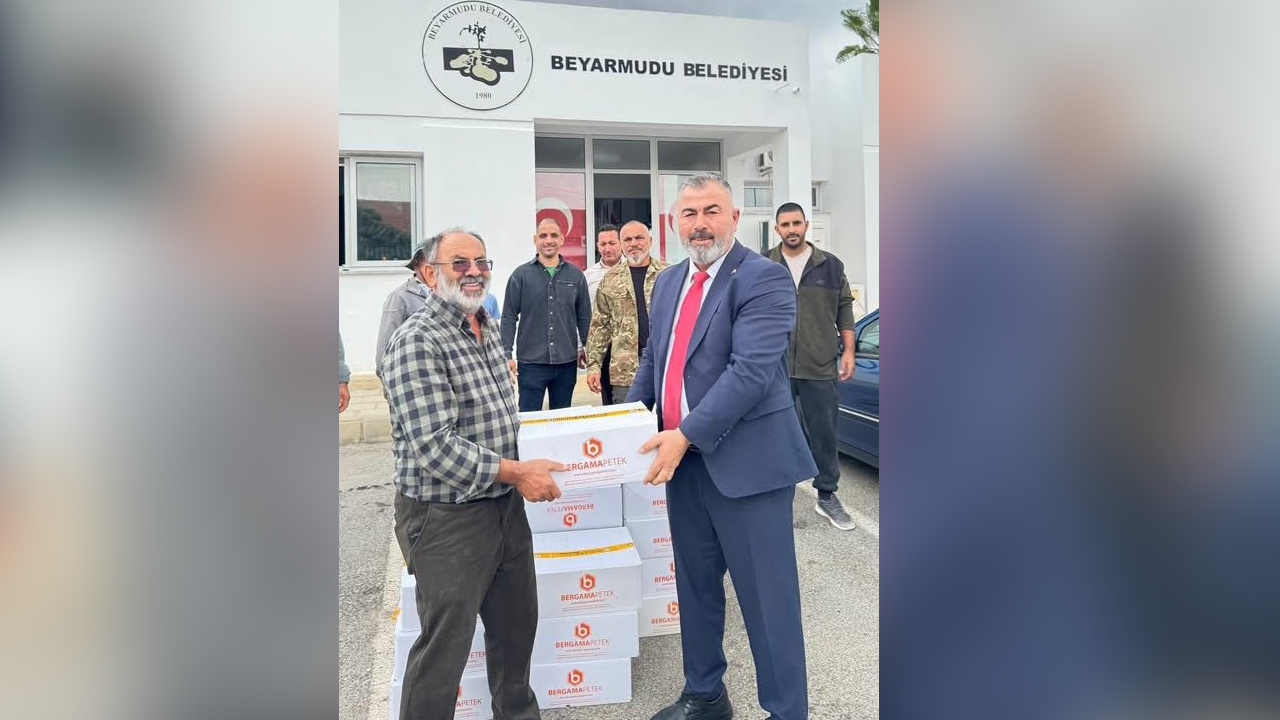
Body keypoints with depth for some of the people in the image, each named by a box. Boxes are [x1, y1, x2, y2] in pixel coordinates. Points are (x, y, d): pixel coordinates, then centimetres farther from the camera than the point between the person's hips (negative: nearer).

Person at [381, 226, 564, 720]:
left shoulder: (489, 327, 9)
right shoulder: (417, 341, -18)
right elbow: (434, 447, -25)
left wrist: (531, 449, 12)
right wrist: (516, 472, -21)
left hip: (506, 506, 8)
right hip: (446, 518, -8)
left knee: (518, 624, 22)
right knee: (445, 645, 8)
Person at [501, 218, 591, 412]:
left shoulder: (575, 274, 6)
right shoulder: (521, 275, 0)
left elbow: (584, 316, 11)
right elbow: (509, 318, 0)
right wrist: (507, 354, -6)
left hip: (567, 362, 2)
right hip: (531, 361, -2)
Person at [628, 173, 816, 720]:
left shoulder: (763, 278, -12)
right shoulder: (669, 281, 12)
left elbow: (751, 370, -22)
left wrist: (686, 434, -25)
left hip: (745, 461, -7)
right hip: (683, 458, 8)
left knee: (766, 594, 4)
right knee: (695, 586, 20)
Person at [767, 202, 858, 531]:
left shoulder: (830, 265, 6)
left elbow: (844, 308, 9)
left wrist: (848, 350, 3)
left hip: (819, 368, 0)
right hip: (774, 368, 0)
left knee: (824, 433, 7)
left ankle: (827, 496, 20)